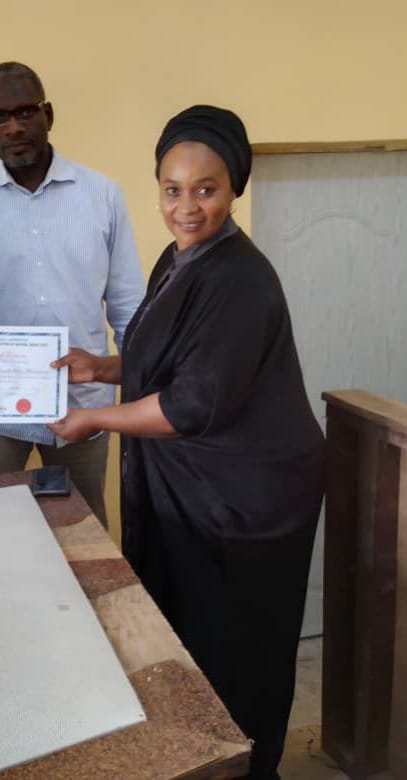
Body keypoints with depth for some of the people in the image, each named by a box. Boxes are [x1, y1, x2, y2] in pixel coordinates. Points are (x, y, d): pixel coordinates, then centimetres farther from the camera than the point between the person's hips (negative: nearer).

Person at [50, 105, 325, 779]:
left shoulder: (239, 280, -22)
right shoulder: (178, 261, 8)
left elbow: (197, 403, -23)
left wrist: (95, 420, -13)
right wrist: (100, 368, 6)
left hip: (245, 496, -9)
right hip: (186, 484, 9)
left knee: (231, 652, 8)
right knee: (184, 631, 20)